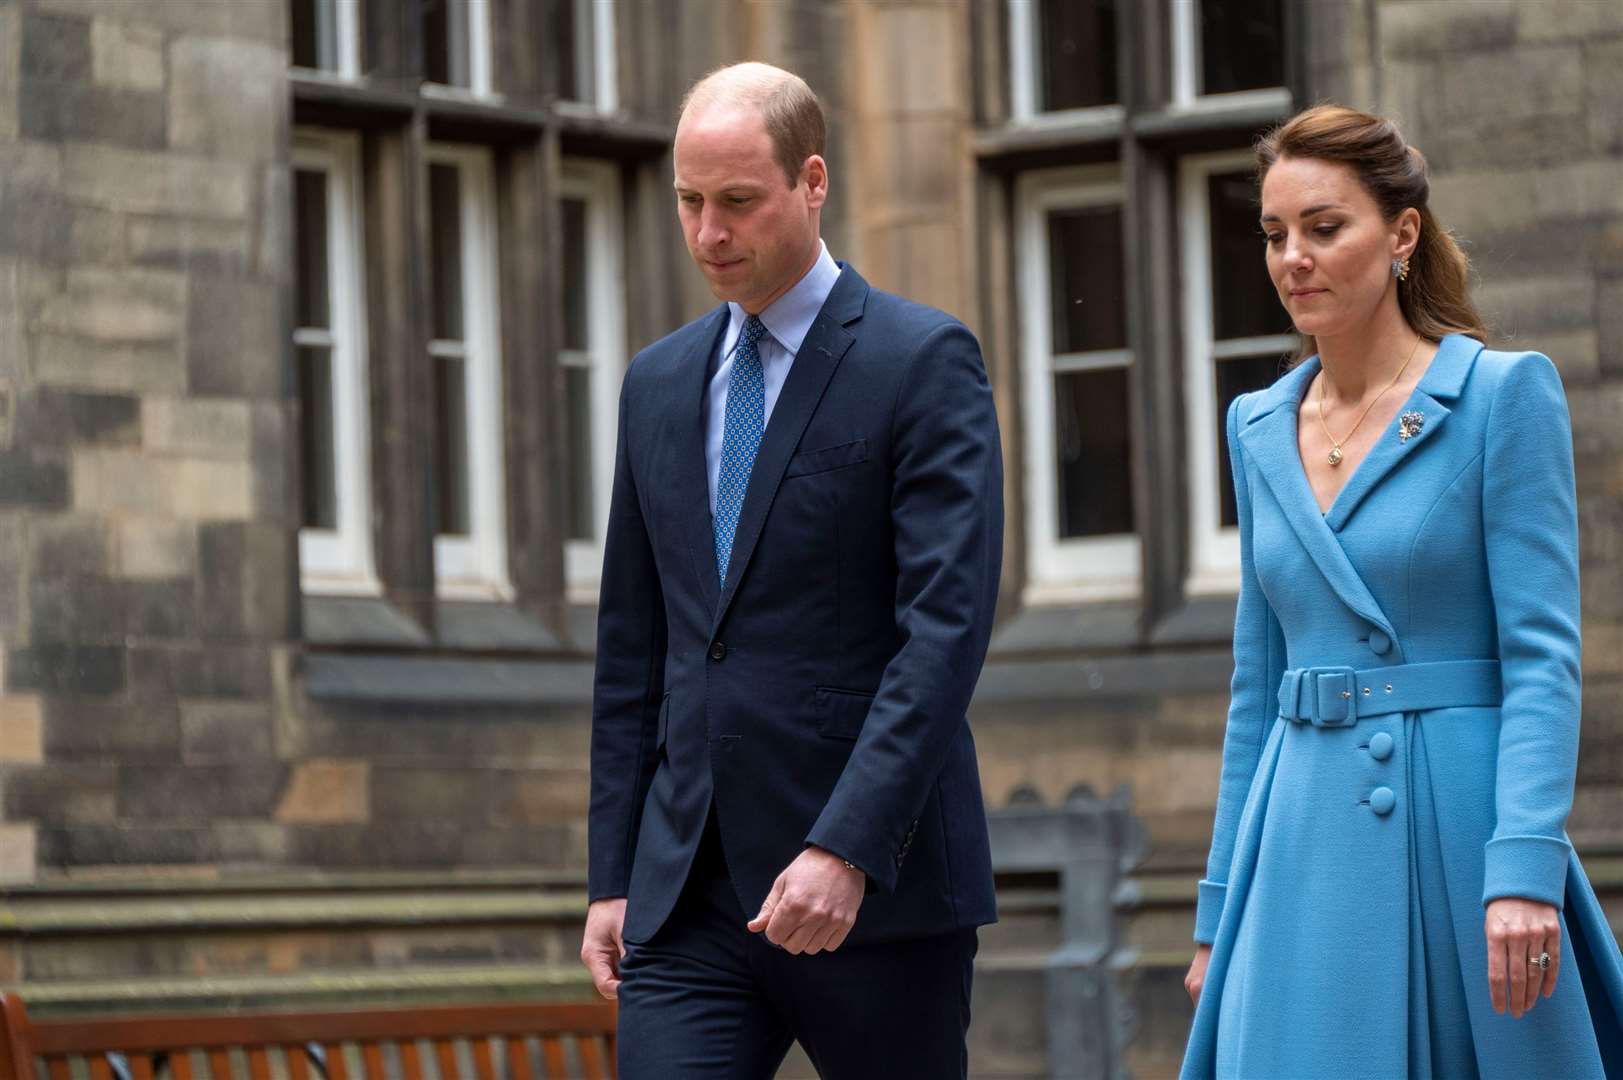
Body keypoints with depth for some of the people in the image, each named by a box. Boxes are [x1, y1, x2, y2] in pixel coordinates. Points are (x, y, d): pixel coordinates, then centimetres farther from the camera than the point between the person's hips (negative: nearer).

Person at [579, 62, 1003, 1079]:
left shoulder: (923, 361, -5)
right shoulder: (660, 382, 14)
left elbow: (946, 626, -15)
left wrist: (847, 850, -23)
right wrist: (612, 876, 11)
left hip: (877, 884, -4)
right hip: (689, 894, 5)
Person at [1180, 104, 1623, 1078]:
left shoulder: (1504, 394, -4)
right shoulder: (1260, 428, 12)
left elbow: (1544, 656, -10)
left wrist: (1525, 871, -20)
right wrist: (1223, 909, 14)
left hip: (1456, 826, -5)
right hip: (1305, 845, 5)